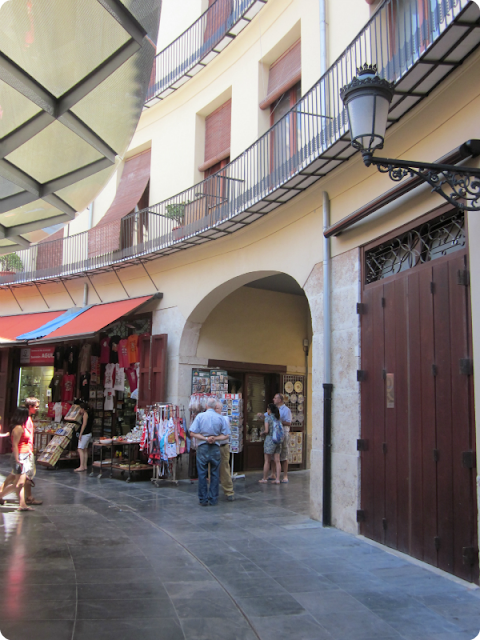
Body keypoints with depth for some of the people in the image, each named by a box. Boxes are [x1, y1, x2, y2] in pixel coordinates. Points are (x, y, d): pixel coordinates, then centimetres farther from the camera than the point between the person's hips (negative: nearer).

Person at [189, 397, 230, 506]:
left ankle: (203, 499, 10)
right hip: (215, 449, 1)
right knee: (215, 474, 9)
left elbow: (192, 433, -9)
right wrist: (215, 438, -6)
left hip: (202, 448, -1)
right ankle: (213, 499, 13)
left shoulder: (200, 416, -2)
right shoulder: (220, 418, 2)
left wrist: (205, 438, -10)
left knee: (202, 474, 6)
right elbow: (226, 435, 0)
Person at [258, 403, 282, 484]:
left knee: (267, 461, 4)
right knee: (277, 461, 6)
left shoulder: (268, 418, -10)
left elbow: (266, 431, -16)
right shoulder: (278, 418, 8)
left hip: (270, 440, -6)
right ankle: (277, 479, 5)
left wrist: (262, 433, 5)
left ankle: (264, 479, 13)